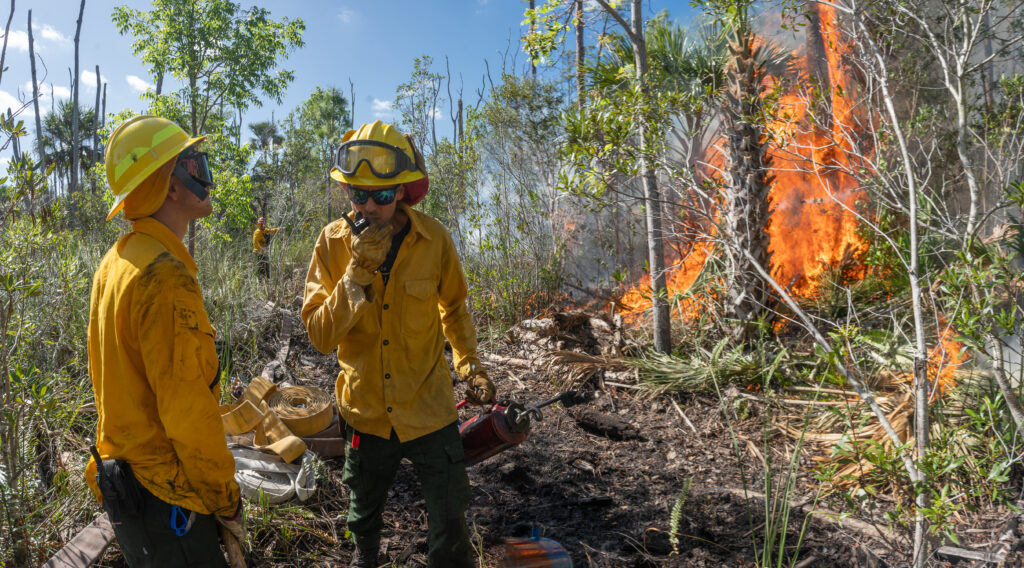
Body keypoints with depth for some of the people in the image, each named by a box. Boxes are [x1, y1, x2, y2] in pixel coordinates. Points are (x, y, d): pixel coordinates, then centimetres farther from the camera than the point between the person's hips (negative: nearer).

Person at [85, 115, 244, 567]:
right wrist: (226, 499, -14)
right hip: (163, 496, -9)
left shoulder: (114, 263, 5)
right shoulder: (167, 279, -26)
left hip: (118, 463, 9)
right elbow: (189, 413, -26)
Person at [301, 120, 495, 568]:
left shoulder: (434, 240, -11)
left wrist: (469, 364, -5)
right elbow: (320, 336, -15)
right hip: (366, 411, 1)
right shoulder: (333, 242, -10)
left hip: (429, 410, -1)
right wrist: (358, 274, -26)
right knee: (363, 517, 25)